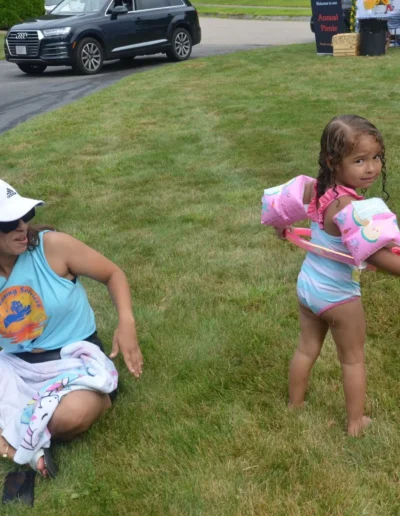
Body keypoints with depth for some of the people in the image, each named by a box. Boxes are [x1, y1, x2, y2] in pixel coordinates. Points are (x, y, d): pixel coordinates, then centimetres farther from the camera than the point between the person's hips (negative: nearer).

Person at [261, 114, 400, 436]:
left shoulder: (316, 189, -11)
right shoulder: (350, 206, -34)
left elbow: (281, 203, 8)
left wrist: (281, 227, 29)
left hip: (307, 284, 7)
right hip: (338, 295, -7)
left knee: (307, 348, 26)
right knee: (353, 359, 17)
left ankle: (295, 404, 44)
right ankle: (356, 421, 32)